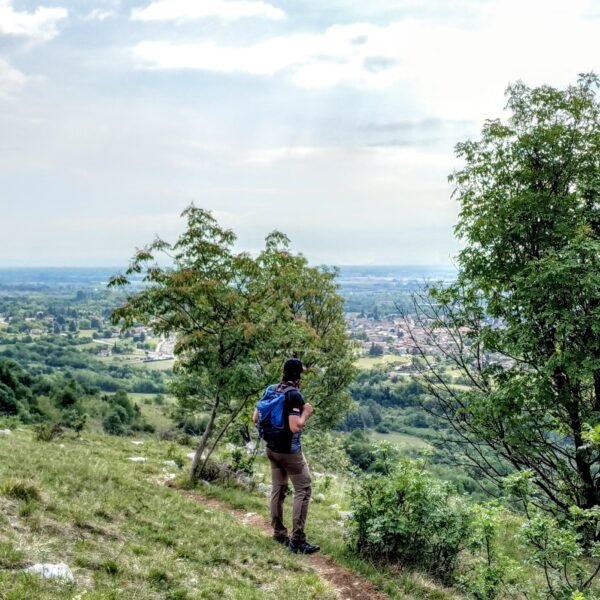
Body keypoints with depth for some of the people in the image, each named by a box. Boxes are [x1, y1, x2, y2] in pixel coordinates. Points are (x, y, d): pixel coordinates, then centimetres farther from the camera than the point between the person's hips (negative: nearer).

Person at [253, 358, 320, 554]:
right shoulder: (294, 395, -19)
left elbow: (255, 418, 11)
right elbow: (295, 427, -26)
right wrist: (306, 414, -11)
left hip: (272, 448, 8)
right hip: (289, 450, -8)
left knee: (278, 489, 15)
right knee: (303, 490, -2)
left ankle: (279, 532, 22)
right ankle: (297, 540, -5)